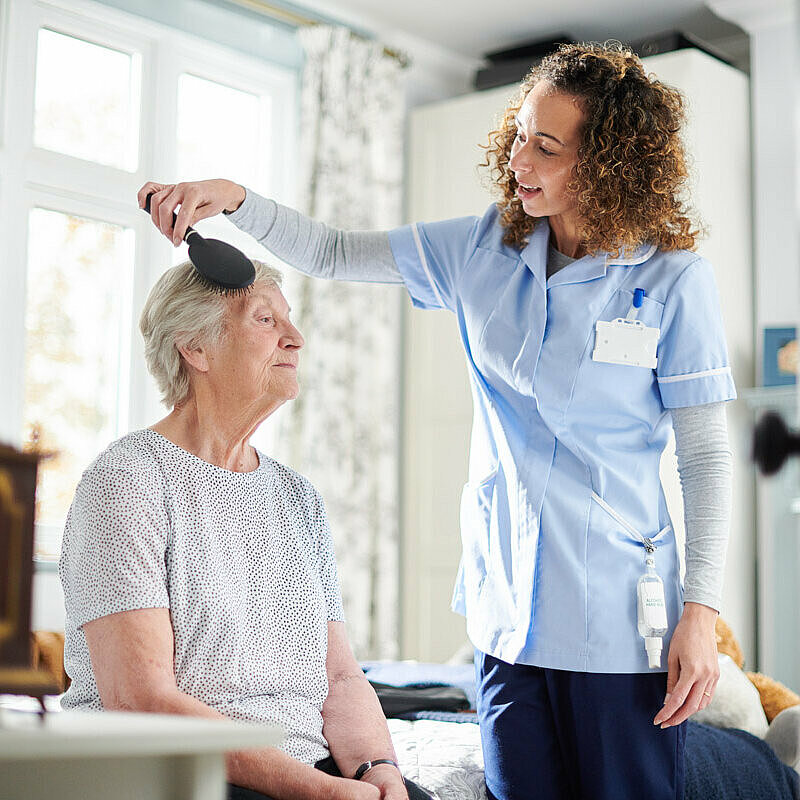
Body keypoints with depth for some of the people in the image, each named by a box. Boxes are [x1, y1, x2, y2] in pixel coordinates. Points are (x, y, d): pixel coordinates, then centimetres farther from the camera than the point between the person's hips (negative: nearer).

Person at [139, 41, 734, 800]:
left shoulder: (673, 280, -7)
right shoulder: (485, 249, 5)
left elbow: (705, 455, -5)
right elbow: (334, 255, 10)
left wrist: (700, 610, -10)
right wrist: (232, 197, -6)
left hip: (619, 620, -4)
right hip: (506, 609, 4)